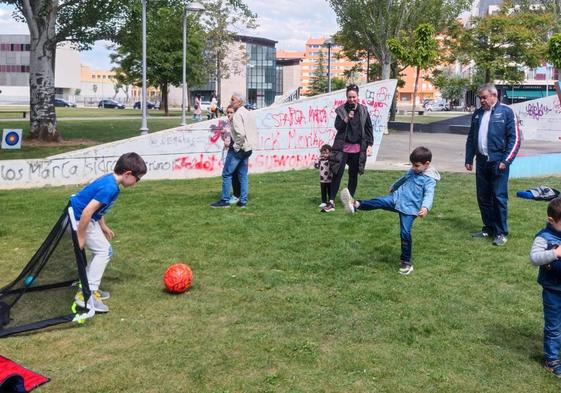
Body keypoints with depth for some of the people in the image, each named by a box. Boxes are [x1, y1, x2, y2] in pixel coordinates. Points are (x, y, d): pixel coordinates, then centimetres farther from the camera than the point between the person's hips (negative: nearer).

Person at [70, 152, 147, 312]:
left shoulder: (109, 180, 5)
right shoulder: (110, 188, -26)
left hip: (85, 217, 10)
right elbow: (87, 212, -29)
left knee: (104, 250, 15)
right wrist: (80, 238, -21)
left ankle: (88, 288, 22)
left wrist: (103, 227, 23)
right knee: (102, 250, -7)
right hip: (79, 219, -10)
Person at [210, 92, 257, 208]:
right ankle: (243, 201, 13)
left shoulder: (238, 115, -15)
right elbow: (254, 131, 18)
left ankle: (225, 201, 0)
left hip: (238, 149, -9)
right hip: (247, 149, 9)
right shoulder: (248, 113, 13)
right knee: (243, 175, 12)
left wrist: (237, 146, -16)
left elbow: (240, 133, -27)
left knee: (226, 174, -2)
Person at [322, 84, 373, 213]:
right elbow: (337, 126, -6)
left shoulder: (363, 110, 3)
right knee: (337, 174, -6)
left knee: (353, 175, 9)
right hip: (343, 147, -2)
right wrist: (347, 118, -20)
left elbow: (369, 128, 7)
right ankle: (331, 202, -5)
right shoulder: (341, 110, 0)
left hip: (357, 148, 2)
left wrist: (369, 145, 1)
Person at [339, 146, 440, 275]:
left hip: (410, 208, -6)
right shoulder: (412, 172, 12)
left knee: (405, 233, -12)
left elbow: (429, 195, -27)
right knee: (379, 201, -20)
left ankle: (406, 262, 2)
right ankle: (356, 205, -42)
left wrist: (425, 207, -47)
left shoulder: (429, 180, -11)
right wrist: (393, 187, 50)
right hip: (397, 198, 6)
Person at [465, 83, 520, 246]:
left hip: (498, 162, -6)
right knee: (483, 197, 10)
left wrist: (506, 161, -13)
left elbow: (515, 139, -7)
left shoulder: (506, 112, -4)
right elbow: (471, 138, 19)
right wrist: (469, 159, 14)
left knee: (499, 197, -4)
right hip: (481, 161, 6)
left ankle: (501, 233, 4)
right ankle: (488, 228, 23)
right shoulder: (477, 114, 13)